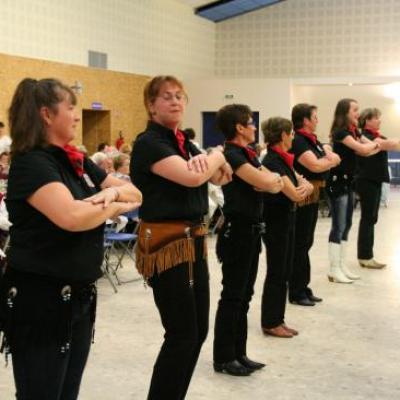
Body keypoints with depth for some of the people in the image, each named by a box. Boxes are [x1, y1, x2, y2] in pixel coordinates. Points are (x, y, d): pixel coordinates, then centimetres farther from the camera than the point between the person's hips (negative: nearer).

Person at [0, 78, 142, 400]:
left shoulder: (78, 162, 11)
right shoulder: (30, 164, -16)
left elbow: (135, 194, 11)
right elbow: (72, 216, -31)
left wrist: (113, 192, -12)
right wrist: (115, 206, -13)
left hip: (80, 295, 8)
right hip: (39, 299, -8)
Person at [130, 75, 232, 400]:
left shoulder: (184, 142, 14)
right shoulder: (149, 143, -12)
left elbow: (221, 177, 11)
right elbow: (192, 177, -26)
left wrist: (213, 162, -13)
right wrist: (217, 155, -5)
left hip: (194, 240, 9)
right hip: (165, 243, -9)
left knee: (199, 330, 14)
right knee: (182, 334, -4)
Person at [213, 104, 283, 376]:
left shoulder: (247, 154, 14)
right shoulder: (232, 155, -15)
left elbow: (276, 184, 11)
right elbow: (267, 182, -22)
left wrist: (267, 180, -9)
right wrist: (267, 178, -2)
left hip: (251, 230, 9)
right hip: (237, 232, -9)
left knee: (244, 295, 13)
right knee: (232, 296, -2)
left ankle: (239, 353, 22)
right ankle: (224, 358, 7)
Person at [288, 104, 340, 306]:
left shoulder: (312, 139, 14)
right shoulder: (296, 141, -15)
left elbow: (336, 158, 11)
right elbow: (315, 166, -23)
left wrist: (326, 159, -10)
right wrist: (329, 160, -3)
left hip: (313, 195, 9)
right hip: (301, 196, -9)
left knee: (306, 242, 13)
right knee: (299, 244, -2)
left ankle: (303, 287, 21)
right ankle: (296, 292, 6)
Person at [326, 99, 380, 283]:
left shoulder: (354, 131, 12)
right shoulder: (340, 132, -16)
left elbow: (367, 151, 7)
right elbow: (363, 149, -21)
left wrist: (375, 146, -13)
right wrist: (375, 144, -2)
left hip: (348, 181, 9)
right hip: (337, 182, -9)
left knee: (346, 226, 12)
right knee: (338, 227, -6)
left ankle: (342, 266, 20)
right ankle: (334, 270, -1)